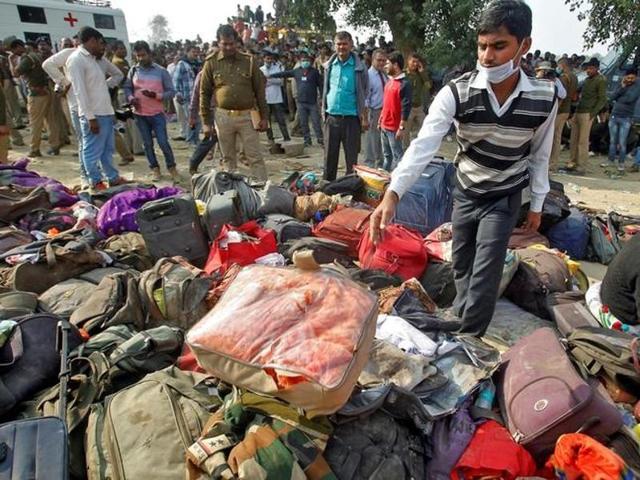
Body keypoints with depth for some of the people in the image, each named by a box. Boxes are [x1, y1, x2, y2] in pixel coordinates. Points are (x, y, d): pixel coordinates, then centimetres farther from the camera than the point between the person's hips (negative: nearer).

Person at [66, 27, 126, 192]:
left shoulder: (92, 58, 16)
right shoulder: (76, 59, -11)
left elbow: (118, 74, 30)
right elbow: (79, 91, -18)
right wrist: (90, 117, -21)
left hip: (106, 112, 10)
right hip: (93, 115, -10)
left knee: (108, 149, 17)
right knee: (93, 151, 1)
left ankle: (113, 178, 28)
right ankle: (96, 183, 10)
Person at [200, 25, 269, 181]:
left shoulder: (248, 61, 3)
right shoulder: (211, 63, 3)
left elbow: (260, 90, 6)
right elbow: (204, 93, 6)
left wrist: (264, 117, 3)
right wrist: (206, 121, 2)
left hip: (247, 116, -1)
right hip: (223, 117, 1)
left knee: (255, 158, 0)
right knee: (228, 158, 10)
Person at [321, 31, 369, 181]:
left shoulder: (358, 67, -1)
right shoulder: (329, 66, 9)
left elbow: (365, 94, -1)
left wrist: (365, 118, -7)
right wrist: (323, 110, 10)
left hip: (351, 118, -3)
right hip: (332, 117, 3)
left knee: (352, 157, 2)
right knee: (329, 156, 8)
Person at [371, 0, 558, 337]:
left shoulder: (544, 98, -18)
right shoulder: (456, 93, -23)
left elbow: (540, 154, -3)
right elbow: (424, 144, -35)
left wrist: (537, 204, 5)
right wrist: (393, 194, -48)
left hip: (505, 196, -1)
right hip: (465, 191, 1)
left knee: (484, 275, -5)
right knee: (461, 266, 16)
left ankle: (468, 342, 14)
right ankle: (461, 319, 42)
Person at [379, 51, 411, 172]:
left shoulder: (404, 84, -14)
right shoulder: (389, 81, 12)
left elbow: (406, 107, -18)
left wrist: (402, 128, -20)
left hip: (394, 128, -9)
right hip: (384, 126, 9)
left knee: (397, 155, 0)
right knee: (387, 155, 17)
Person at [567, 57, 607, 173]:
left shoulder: (601, 80, -5)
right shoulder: (587, 79, 17)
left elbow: (602, 100, -9)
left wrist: (592, 114, -16)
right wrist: (575, 112, 14)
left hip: (587, 114, -7)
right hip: (578, 112, 7)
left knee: (583, 141, -7)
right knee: (574, 140, 8)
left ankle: (580, 167, -4)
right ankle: (573, 163, 15)